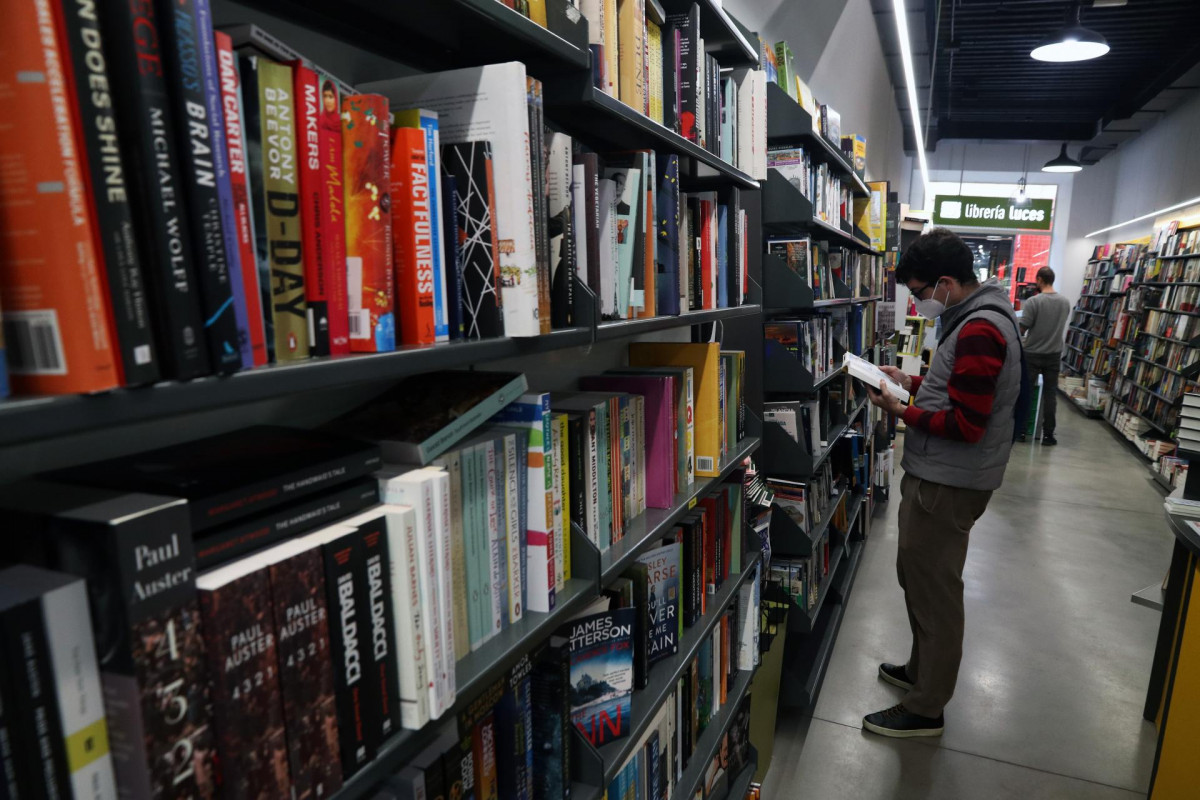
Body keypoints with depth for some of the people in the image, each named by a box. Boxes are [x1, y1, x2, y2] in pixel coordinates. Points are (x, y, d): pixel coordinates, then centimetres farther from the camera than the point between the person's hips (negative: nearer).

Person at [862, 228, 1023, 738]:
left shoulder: (978, 331, -22)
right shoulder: (976, 319, 11)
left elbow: (965, 425, -24)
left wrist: (901, 412, -15)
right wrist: (911, 382, 10)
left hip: (946, 484, -10)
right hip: (937, 475, 10)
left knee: (932, 589, 1)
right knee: (919, 578, 22)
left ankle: (925, 710, 17)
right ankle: (923, 669, 40)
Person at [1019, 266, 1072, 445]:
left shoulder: (1033, 301, -16)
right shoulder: (1066, 302, 2)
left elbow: (1022, 329, -16)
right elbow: (1059, 324, 16)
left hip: (1032, 354, -4)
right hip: (1054, 354, 4)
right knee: (1050, 394, 7)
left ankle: (1021, 430, 11)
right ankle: (1048, 434, 9)